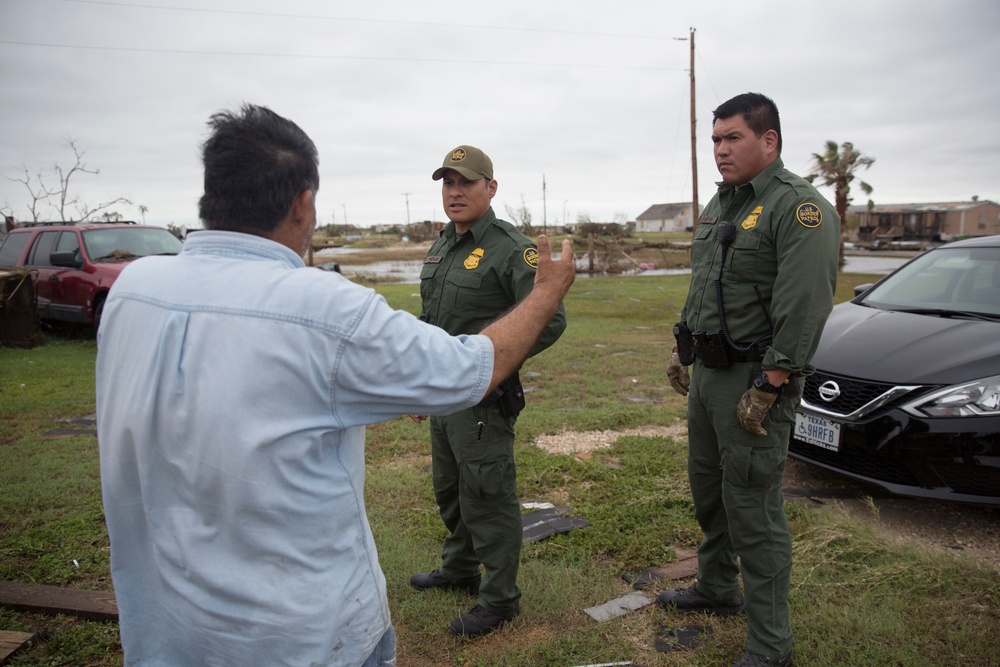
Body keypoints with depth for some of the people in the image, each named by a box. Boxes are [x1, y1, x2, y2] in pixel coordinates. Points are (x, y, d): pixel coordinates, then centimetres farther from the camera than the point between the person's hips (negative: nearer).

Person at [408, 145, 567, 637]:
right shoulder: (439, 249, 12)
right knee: (449, 490, 22)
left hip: (483, 399, -9)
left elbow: (550, 321, -21)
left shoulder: (512, 250, -15)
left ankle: (499, 598, 19)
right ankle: (459, 569, 43)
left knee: (488, 497, 2)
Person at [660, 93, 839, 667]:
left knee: (754, 512, -3)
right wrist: (683, 352, 20)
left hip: (754, 380, -9)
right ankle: (717, 589, 40)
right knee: (708, 491, 20)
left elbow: (803, 312, -21)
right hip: (707, 373, 9)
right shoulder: (720, 205, 14)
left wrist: (765, 392, -23)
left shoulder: (801, 208, -15)